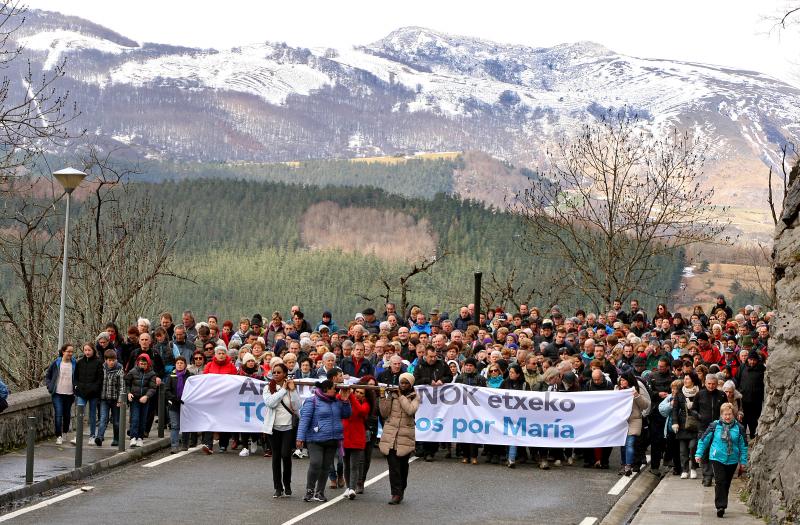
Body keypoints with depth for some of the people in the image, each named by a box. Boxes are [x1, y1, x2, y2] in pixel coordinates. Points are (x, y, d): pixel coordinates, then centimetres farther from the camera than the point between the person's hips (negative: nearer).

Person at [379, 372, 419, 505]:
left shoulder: (414, 397, 7)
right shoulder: (392, 394, 8)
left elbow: (411, 410, -14)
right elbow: (384, 413, 4)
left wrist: (401, 396, -7)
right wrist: (384, 398, -6)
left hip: (405, 436, 0)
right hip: (390, 435, 0)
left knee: (403, 465, 8)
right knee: (393, 465, -8)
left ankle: (401, 491, 22)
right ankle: (396, 494, -10)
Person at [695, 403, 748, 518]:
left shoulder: (738, 427, 0)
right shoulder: (715, 425, -3)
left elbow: (743, 445, 8)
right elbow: (704, 439, 5)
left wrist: (743, 461, 7)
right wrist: (699, 454, 4)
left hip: (732, 460, 2)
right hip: (717, 458, -2)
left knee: (726, 484, 10)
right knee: (720, 482, -13)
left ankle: (722, 505, 21)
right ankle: (720, 506, -15)